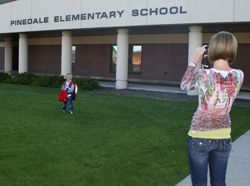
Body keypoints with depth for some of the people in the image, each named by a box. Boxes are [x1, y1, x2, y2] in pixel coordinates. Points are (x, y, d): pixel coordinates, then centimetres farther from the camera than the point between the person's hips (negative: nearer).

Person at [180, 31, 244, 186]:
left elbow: (184, 85, 3)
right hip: (223, 137, 4)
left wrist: (195, 61, 5)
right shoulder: (239, 76, -8)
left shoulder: (203, 75, -18)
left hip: (199, 136, -3)